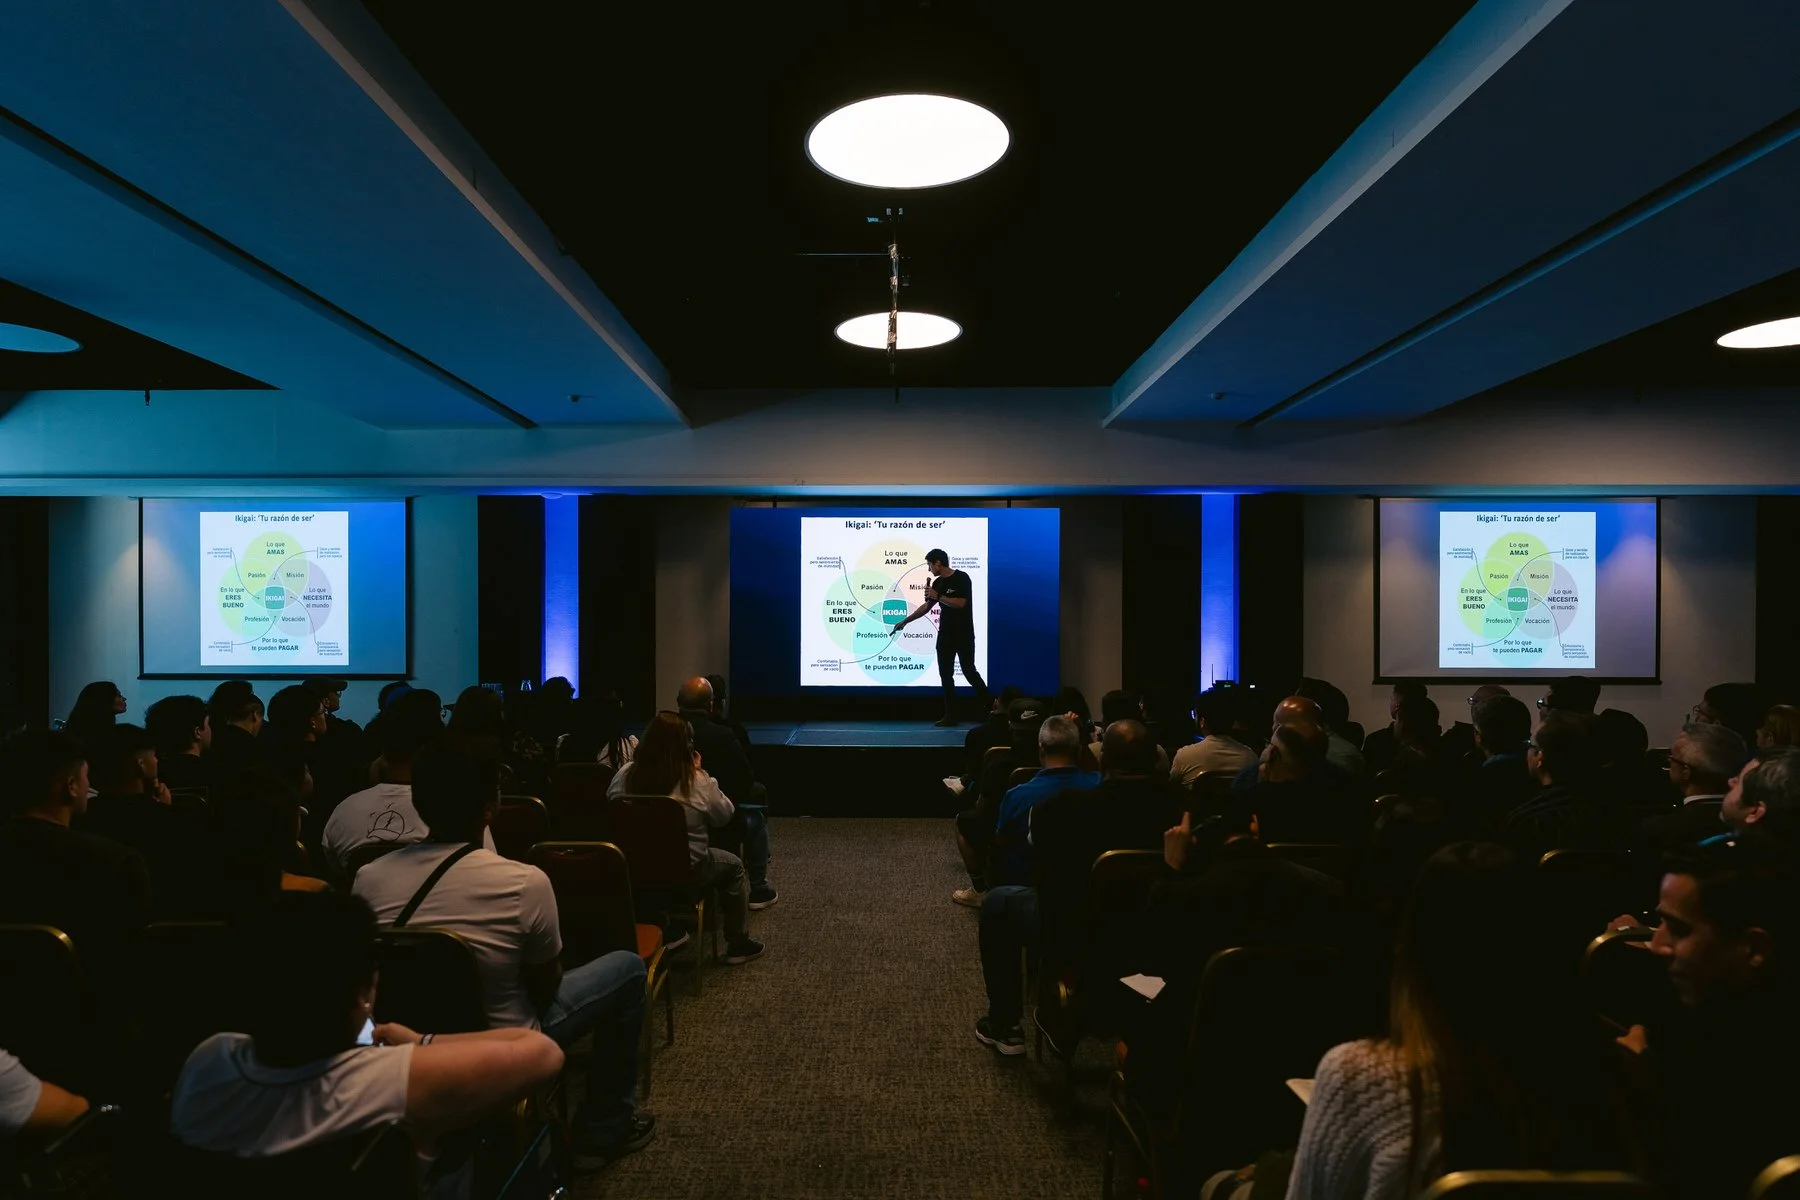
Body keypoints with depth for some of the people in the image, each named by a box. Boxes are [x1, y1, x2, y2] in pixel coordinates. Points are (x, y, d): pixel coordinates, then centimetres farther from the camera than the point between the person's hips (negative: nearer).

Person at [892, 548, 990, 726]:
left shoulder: (962, 578, -10)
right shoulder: (938, 583, 10)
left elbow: (960, 603, -21)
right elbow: (926, 607, 16)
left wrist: (938, 596, -19)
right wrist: (904, 621, 17)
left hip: (964, 635, -7)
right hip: (945, 635, 7)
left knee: (968, 671, -4)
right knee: (945, 675, 3)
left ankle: (988, 704, 17)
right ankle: (951, 715, 7)